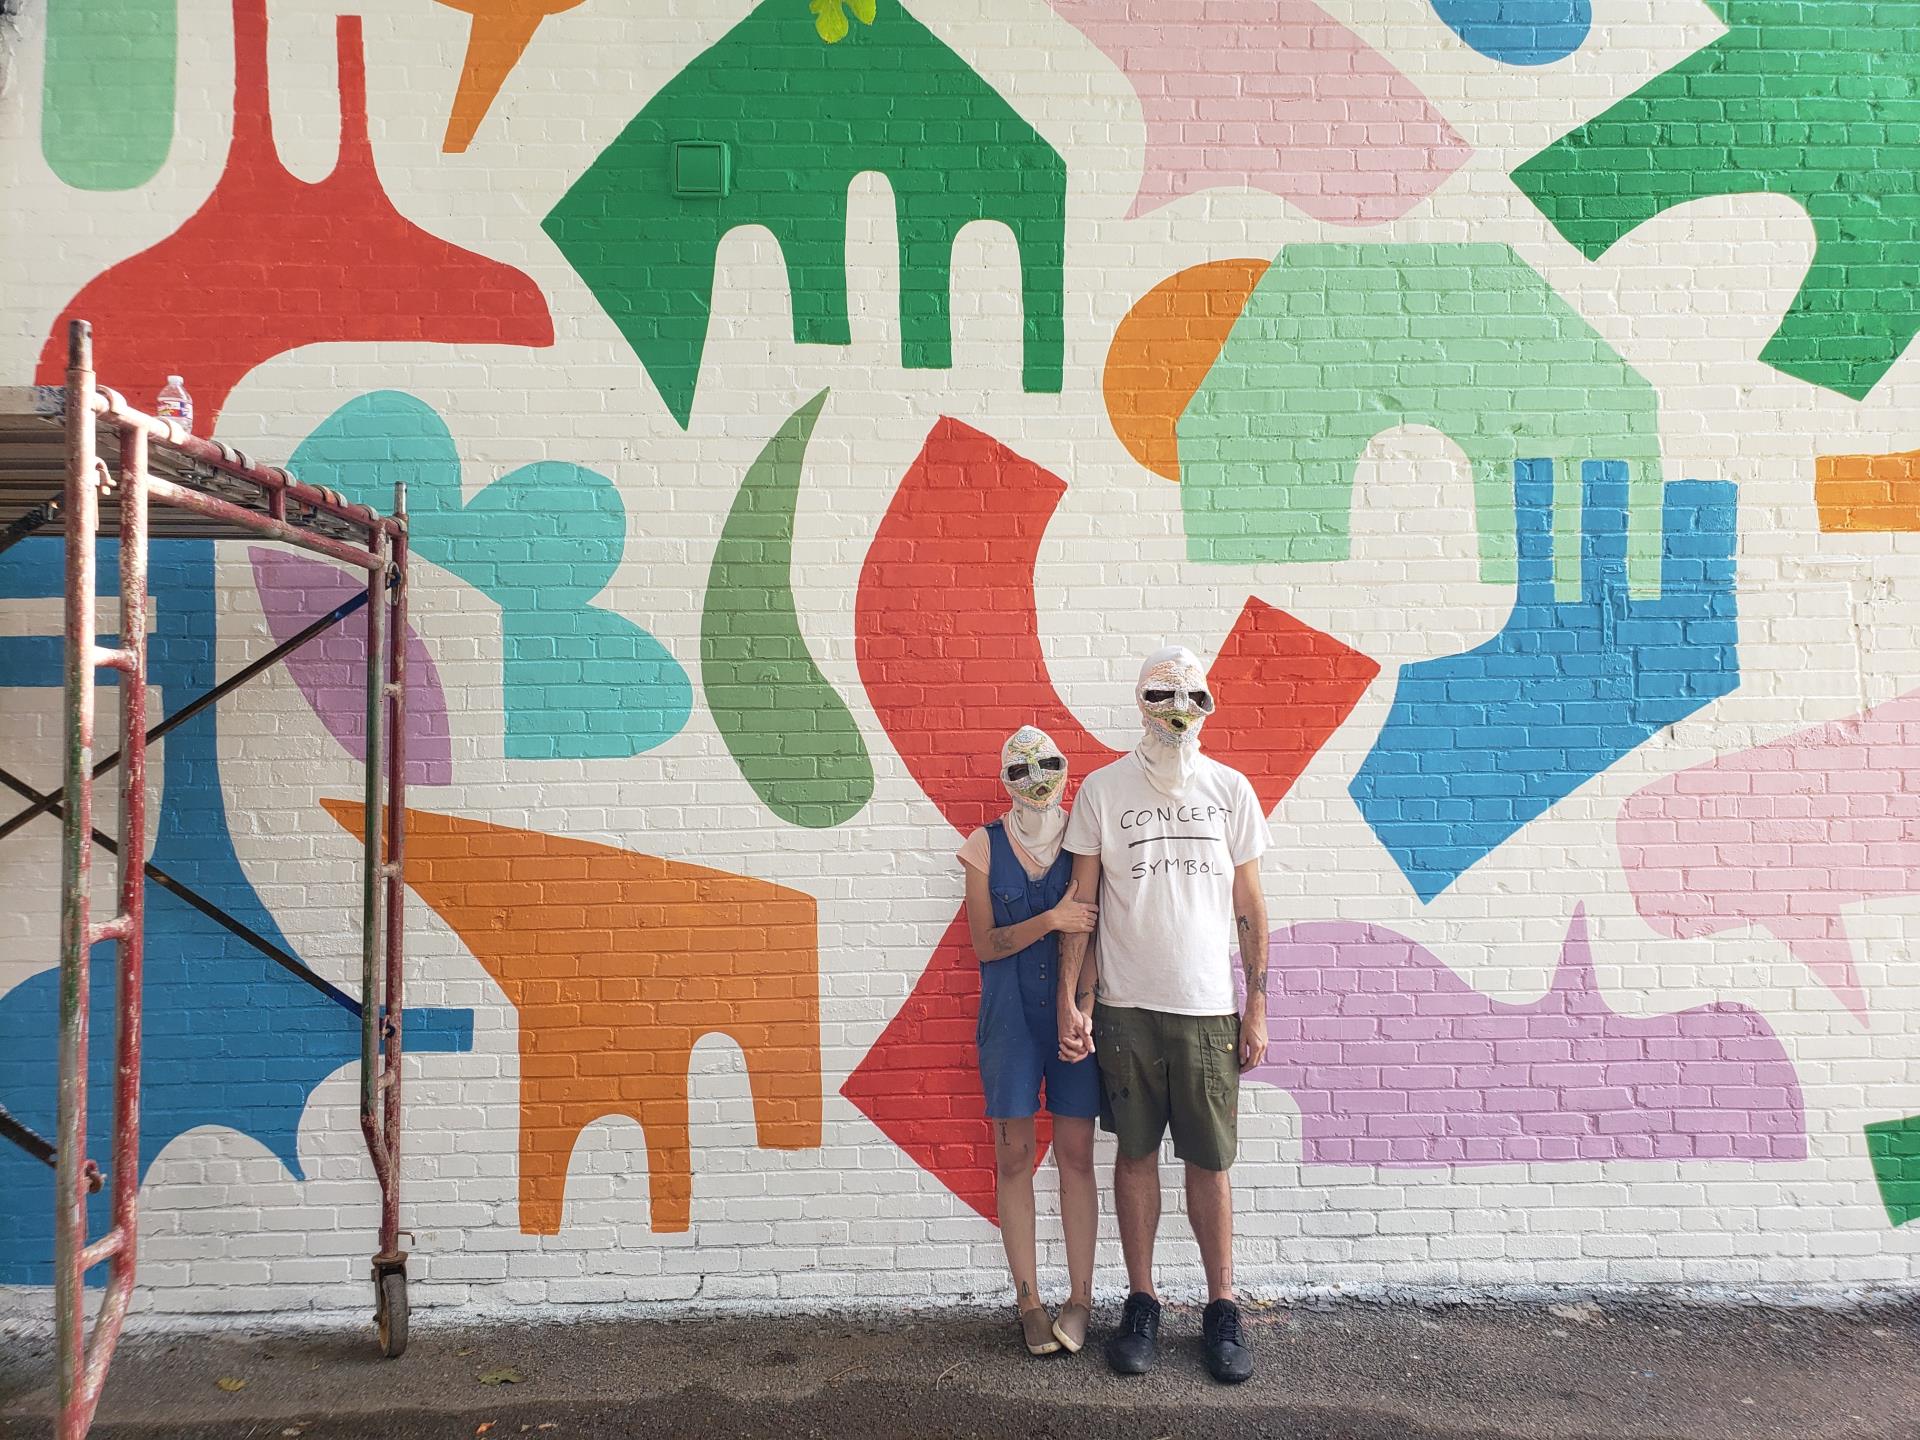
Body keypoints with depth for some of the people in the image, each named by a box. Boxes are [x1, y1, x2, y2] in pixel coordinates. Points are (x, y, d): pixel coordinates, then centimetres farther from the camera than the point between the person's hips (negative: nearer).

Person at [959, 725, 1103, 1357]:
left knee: (1076, 1153, 3)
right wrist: (1049, 921, -18)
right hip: (1010, 1015, 0)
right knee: (1014, 1154, 4)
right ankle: (1029, 1300, 17)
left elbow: (1101, 926, 3)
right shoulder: (986, 847, 1)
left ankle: (1080, 1299, 16)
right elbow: (985, 944, -4)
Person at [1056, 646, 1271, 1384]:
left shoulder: (1230, 789, 4)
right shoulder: (1102, 789, 1)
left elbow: (1250, 907, 7)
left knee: (1210, 1163, 7)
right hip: (1126, 1005, 0)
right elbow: (1081, 900, 2)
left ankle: (1221, 1309, 22)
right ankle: (1141, 1305, 23)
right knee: (1135, 1155, 8)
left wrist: (1257, 1008, 4)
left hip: (1209, 1007, 1)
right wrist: (1069, 1000, -4)